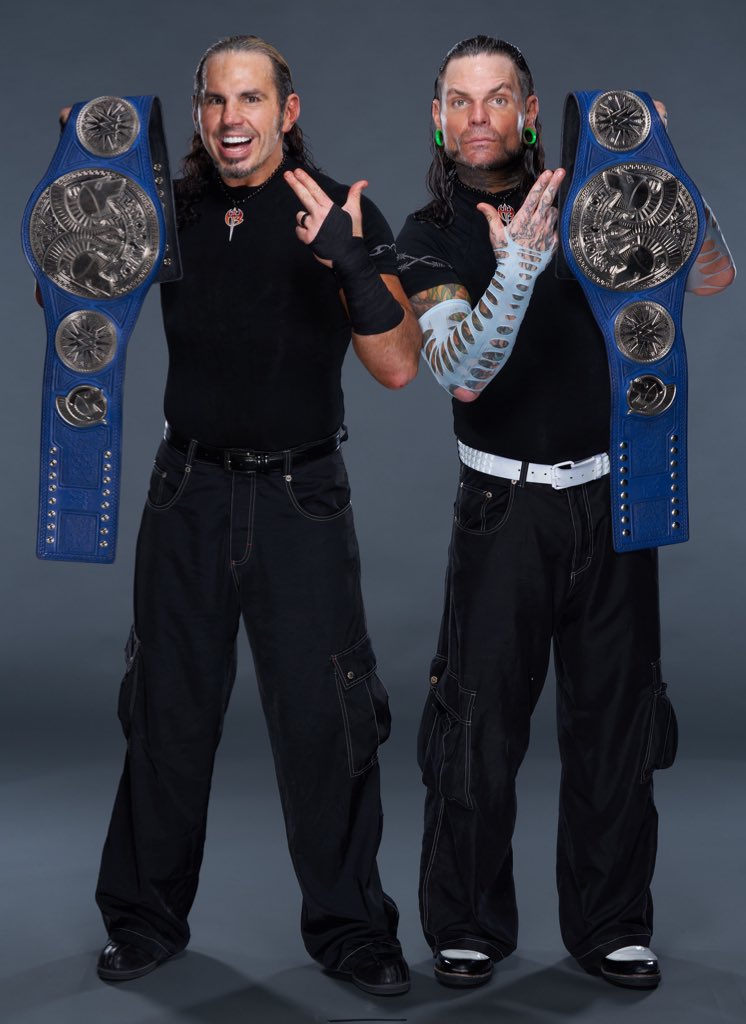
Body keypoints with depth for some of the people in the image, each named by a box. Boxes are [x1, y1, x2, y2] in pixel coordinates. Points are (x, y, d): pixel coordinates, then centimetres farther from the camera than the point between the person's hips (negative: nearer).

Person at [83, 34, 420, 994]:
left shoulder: (343, 214, -6)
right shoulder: (173, 212, 3)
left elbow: (398, 367, -13)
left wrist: (350, 261, -28)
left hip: (300, 497, -2)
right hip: (190, 491, 3)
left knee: (323, 716, -1)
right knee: (166, 710, 10)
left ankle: (348, 925, 15)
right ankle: (147, 917, 25)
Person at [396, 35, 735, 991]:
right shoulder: (431, 237, -1)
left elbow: (711, 274, -1)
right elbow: (463, 374, -16)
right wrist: (517, 267, -31)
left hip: (610, 498, 2)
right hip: (505, 507, -2)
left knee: (613, 713, 6)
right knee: (480, 716, -4)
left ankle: (612, 925, 17)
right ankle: (468, 928, 10)